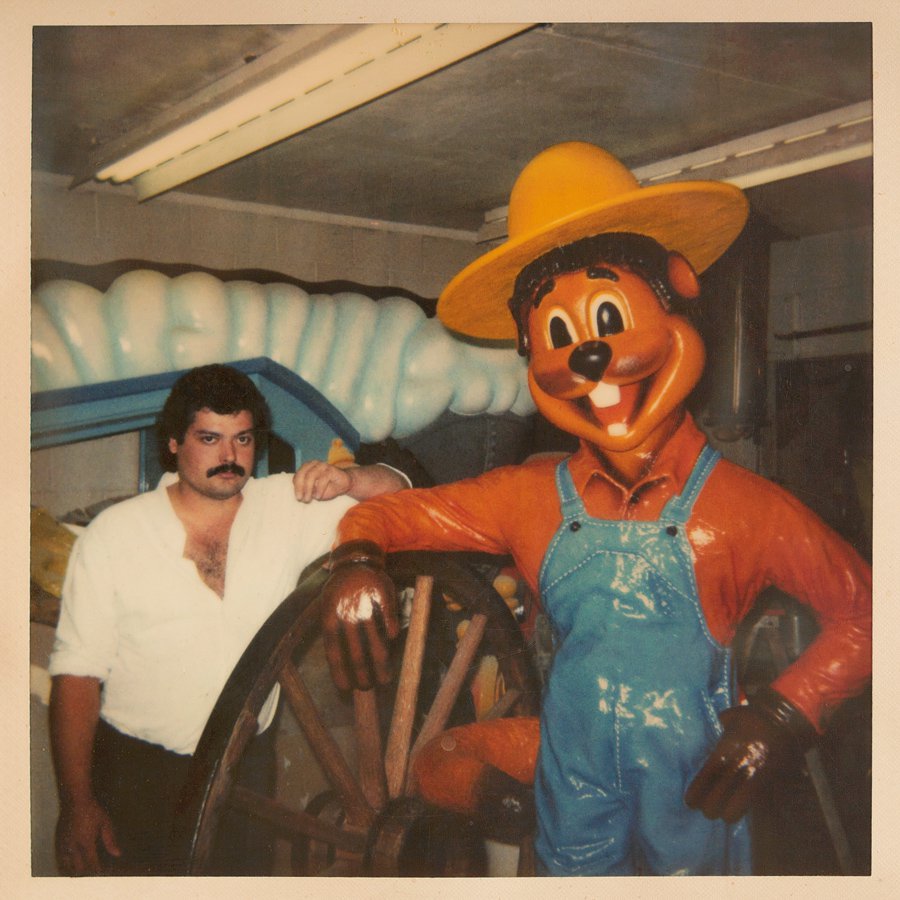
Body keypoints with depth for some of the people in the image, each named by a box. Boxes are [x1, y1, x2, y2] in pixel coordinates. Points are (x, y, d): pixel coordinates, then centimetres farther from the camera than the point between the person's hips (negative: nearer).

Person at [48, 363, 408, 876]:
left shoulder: (288, 507, -1)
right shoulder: (113, 533, -6)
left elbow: (400, 497, 0)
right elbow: (78, 671, -7)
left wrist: (347, 480, -23)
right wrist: (77, 803, -11)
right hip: (136, 768, -2)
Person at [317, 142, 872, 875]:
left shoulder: (741, 506, -12)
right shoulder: (534, 498, -4)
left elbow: (864, 610, -7)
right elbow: (392, 512, 3)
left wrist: (785, 714, -16)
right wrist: (356, 562, -17)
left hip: (694, 792, -2)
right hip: (572, 778, 3)